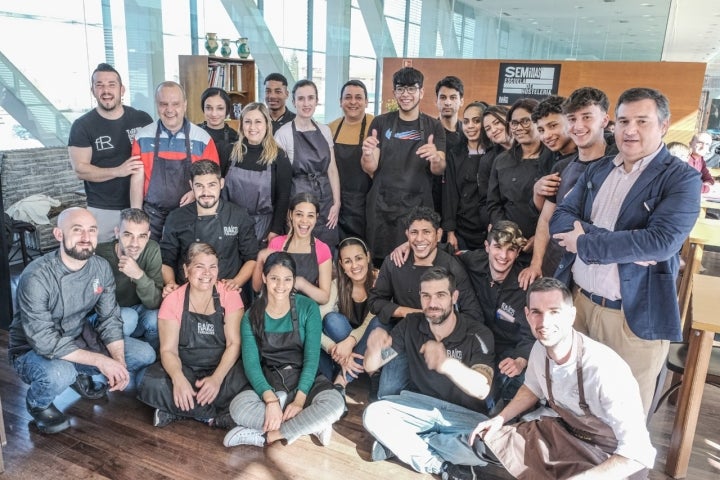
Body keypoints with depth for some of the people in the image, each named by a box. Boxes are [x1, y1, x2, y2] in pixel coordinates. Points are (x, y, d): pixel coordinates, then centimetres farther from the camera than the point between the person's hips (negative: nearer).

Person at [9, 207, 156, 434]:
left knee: (145, 355, -6)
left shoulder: (101, 267, -10)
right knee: (59, 373, -39)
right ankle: (37, 404, 0)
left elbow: (110, 319, -7)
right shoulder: (36, 277, -29)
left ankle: (81, 376, 17)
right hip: (33, 351, -5)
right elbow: (45, 342, -31)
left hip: (78, 339, 5)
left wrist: (119, 361, -22)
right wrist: (100, 360, -32)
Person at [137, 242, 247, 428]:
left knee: (242, 380, -33)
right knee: (153, 384, -30)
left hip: (221, 368, -1)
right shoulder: (173, 300, -3)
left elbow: (234, 343, -10)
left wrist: (217, 378, -27)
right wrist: (178, 378, -32)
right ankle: (216, 416, -14)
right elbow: (168, 349, -10)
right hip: (185, 369, 1)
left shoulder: (229, 296, -5)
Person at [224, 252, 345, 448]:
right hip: (269, 384, 1)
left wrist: (299, 399, -23)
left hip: (304, 381, -1)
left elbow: (312, 358, -10)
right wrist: (271, 399, -27)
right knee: (238, 407, -31)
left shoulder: (308, 308, -4)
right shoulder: (252, 316, -1)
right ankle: (312, 424, -19)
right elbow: (251, 363, -11)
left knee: (335, 403, -32)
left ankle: (266, 437, -19)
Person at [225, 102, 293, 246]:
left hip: (265, 224, -2)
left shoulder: (278, 156, -6)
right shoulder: (232, 152, 2)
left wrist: (276, 230, -11)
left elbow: (283, 196, -6)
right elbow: (223, 188, 7)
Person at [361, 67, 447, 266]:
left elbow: (439, 170, -3)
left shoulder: (434, 127, 5)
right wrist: (367, 154, -24)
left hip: (417, 207, 0)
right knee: (378, 261, 2)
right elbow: (370, 169, -2)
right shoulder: (380, 122, 4)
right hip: (381, 206, 0)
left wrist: (436, 158, -26)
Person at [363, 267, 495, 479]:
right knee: (373, 415, -23)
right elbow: (370, 366, -8)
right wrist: (374, 348, -35)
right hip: (419, 404, 2)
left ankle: (398, 443, -14)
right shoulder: (411, 324, -7)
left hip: (464, 414, -1)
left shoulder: (477, 334, -16)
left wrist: (447, 364, -52)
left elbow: (482, 389, -30)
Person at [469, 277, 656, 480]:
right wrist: (500, 418, 1)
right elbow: (533, 388, 13)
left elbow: (638, 453, -31)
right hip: (565, 431, 7)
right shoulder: (540, 348, -11)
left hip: (611, 459, -6)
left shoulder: (605, 370, -33)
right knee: (484, 442, 2)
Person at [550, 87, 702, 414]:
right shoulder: (596, 171, 9)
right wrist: (623, 243, -17)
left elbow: (661, 242, -23)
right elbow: (560, 220, -3)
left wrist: (585, 242, -16)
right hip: (578, 300, 5)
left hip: (635, 314, -4)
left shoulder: (682, 179, -8)